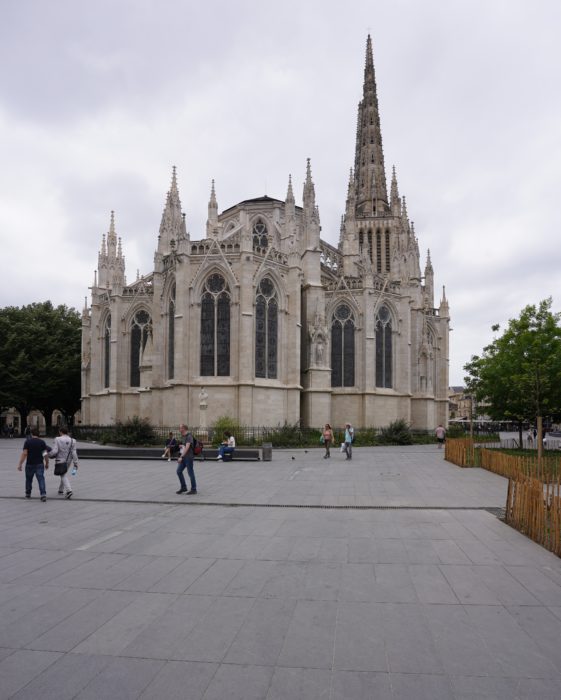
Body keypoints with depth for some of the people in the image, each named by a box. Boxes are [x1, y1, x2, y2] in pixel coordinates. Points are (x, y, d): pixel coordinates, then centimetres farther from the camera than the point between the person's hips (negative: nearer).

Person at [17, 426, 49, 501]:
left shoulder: (27, 442, -5)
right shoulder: (42, 442, 0)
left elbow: (24, 453, -12)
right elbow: (46, 454, -1)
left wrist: (20, 464, -10)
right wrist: (47, 463, 11)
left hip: (30, 464, 0)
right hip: (40, 464, 1)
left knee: (28, 479, 18)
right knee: (41, 479, -3)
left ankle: (28, 494, 32)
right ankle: (43, 494, -17)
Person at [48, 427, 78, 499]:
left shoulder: (58, 439, -13)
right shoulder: (72, 441, -4)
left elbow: (54, 451, -17)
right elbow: (74, 453, -6)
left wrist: (49, 454, 4)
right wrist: (75, 463, -4)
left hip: (60, 461, -4)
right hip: (68, 460, 4)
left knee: (64, 476, -2)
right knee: (64, 474, 22)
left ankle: (69, 490, -18)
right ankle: (61, 490, 34)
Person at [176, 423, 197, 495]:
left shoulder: (189, 436, -16)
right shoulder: (183, 436, 12)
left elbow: (187, 447, -24)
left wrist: (181, 457, -28)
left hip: (188, 457, -9)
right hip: (183, 457, 9)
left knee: (190, 473, -1)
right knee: (179, 471, 6)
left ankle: (193, 489, 8)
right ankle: (183, 487, 16)